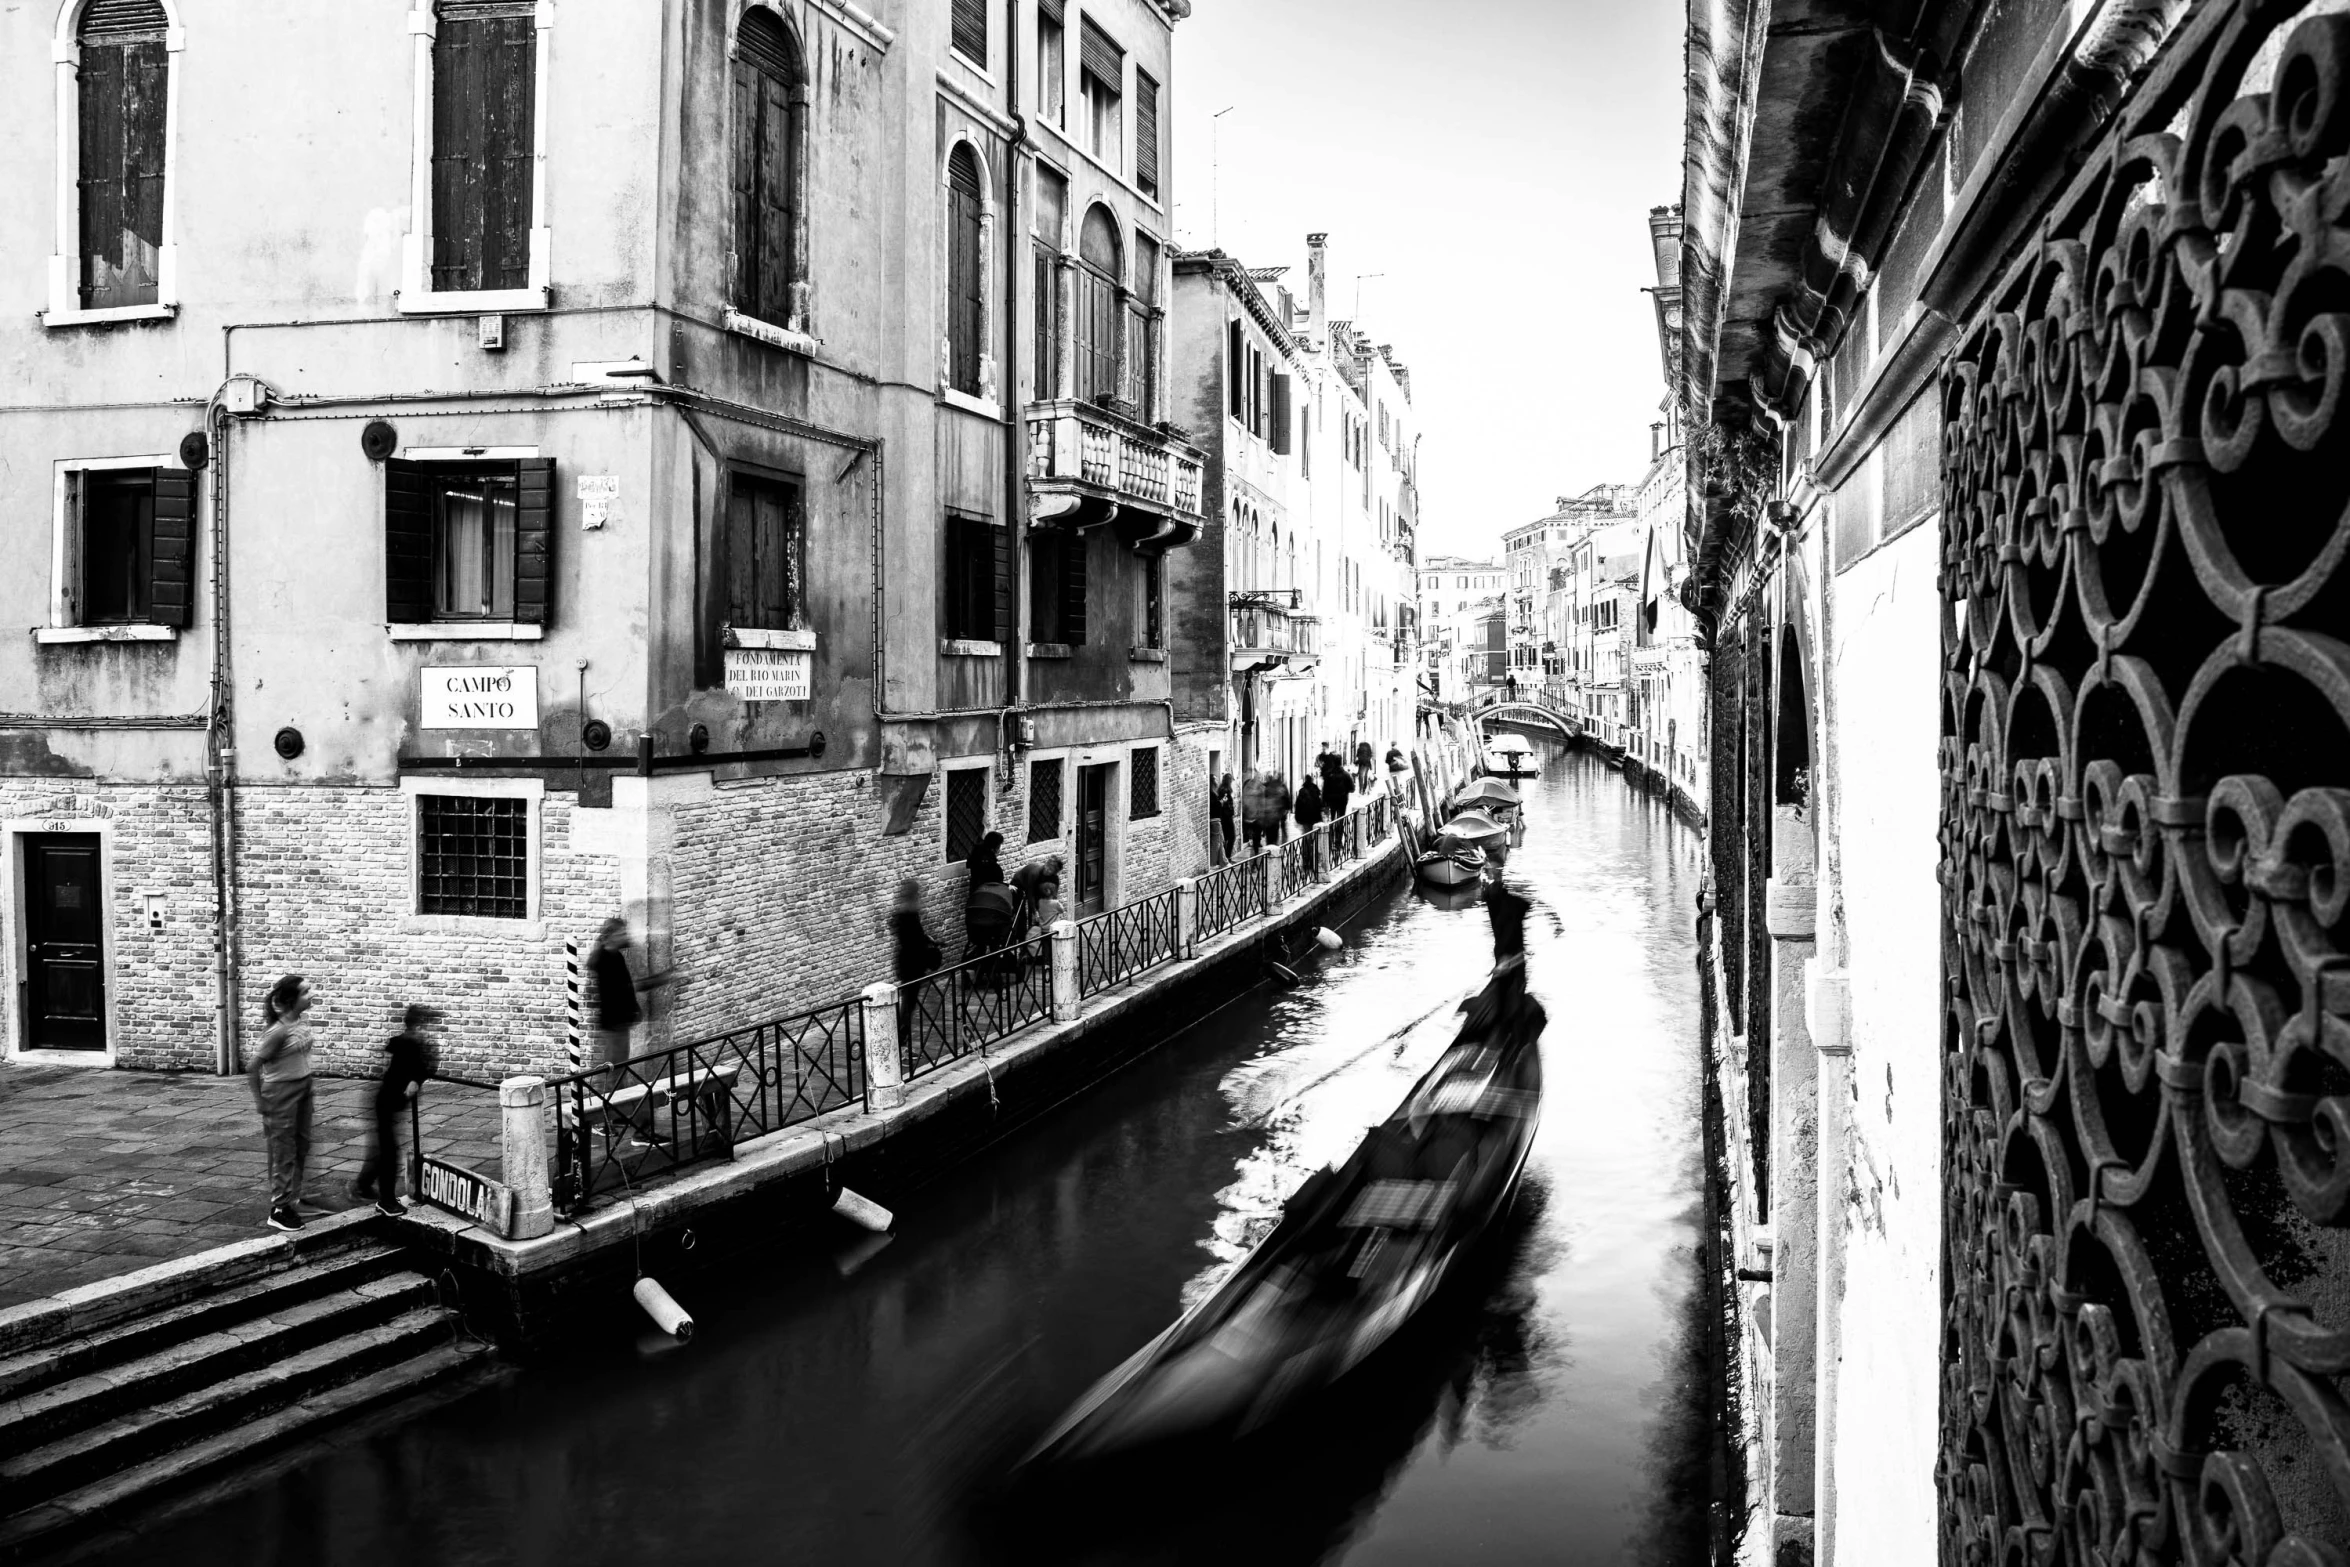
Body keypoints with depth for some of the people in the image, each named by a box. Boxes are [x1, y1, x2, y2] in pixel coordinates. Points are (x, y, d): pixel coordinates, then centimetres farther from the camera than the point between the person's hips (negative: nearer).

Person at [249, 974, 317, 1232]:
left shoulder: (303, 1019, -1)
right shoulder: (278, 1031, -24)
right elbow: (254, 1067, -17)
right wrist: (259, 1102, -14)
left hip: (303, 1086, 8)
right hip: (281, 1091, -8)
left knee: (302, 1144, 17)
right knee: (283, 1150, -1)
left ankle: (294, 1196, 32)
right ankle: (279, 1209, 8)